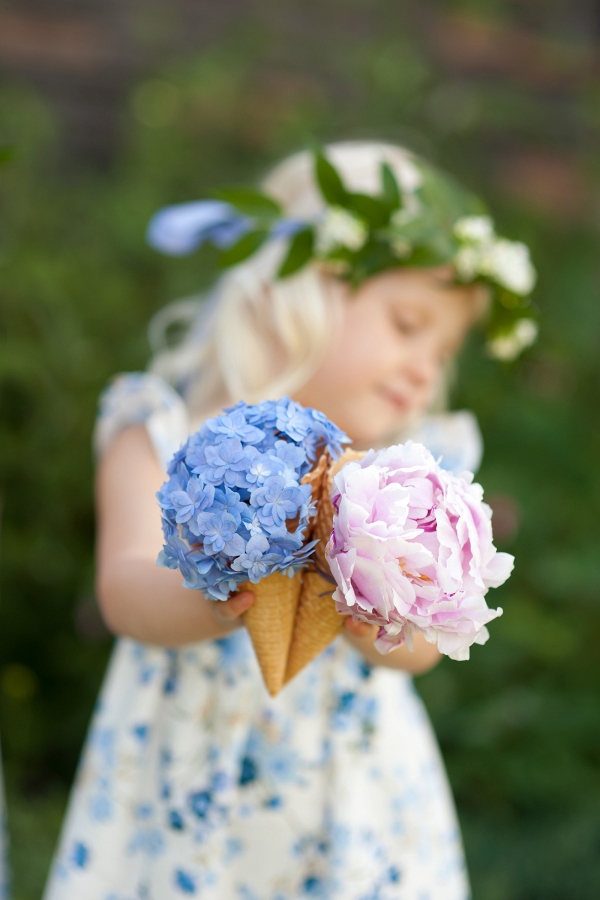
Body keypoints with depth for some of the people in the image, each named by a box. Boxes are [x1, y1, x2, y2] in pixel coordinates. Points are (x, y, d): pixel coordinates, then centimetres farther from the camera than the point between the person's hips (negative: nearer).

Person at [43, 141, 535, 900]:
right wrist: (204, 604, -41)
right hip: (177, 807, -1)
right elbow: (124, 589, -20)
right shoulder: (159, 437, -4)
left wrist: (378, 619, -36)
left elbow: (421, 647, -13)